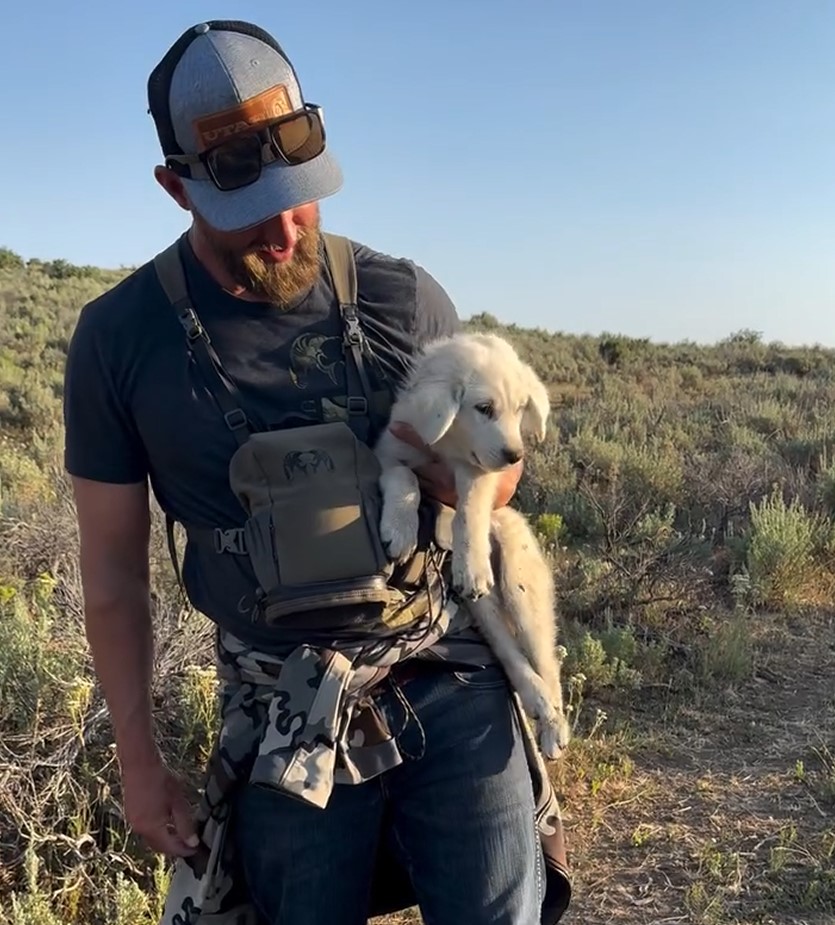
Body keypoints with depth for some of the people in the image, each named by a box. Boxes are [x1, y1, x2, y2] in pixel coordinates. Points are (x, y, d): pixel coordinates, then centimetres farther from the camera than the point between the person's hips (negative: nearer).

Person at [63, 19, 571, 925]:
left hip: (450, 675, 1)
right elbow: (113, 566, 0)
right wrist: (138, 756, 2)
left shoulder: (404, 297, -6)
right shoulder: (118, 337, -7)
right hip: (285, 716, 0)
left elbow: (494, 486, 7)